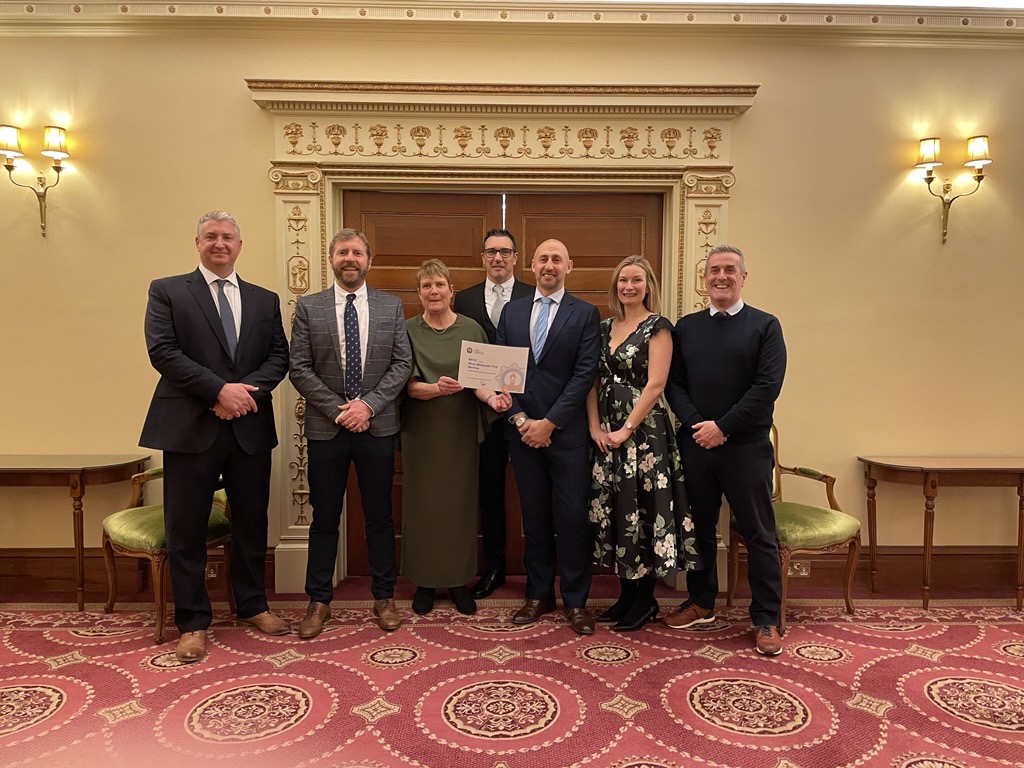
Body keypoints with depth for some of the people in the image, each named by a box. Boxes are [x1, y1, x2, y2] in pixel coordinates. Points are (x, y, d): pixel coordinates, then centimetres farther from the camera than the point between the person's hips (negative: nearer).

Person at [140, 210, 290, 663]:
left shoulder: (265, 300, 13)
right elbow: (162, 351, -8)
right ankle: (193, 622, 18)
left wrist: (248, 390, -12)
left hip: (250, 426, 3)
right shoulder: (167, 291, 4)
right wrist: (220, 389, -17)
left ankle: (252, 606, 29)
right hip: (190, 426, -3)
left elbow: (278, 356, 6)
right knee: (186, 529, 4)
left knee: (252, 522, 12)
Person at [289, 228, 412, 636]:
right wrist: (337, 409, -11)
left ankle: (384, 597, 24)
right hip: (325, 427, 0)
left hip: (377, 426, 1)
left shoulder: (391, 306, 5)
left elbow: (402, 363, 0)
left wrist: (368, 404, -12)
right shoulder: (308, 307, 2)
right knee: (324, 519, 9)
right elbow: (299, 369, -2)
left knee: (380, 517, 10)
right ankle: (319, 601, 23)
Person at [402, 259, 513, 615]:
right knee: (423, 502, 5)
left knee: (460, 501, 6)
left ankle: (459, 580, 21)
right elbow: (408, 385, -5)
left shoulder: (471, 329, 2)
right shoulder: (408, 330, 1)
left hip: (461, 429, 1)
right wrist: (437, 388, -25)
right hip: (421, 429, 0)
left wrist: (492, 397, -23)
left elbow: (479, 380, -1)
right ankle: (424, 581, 20)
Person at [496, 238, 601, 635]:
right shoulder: (512, 311, 11)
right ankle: (539, 594, 24)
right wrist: (519, 417, -5)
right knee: (534, 516, 11)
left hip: (567, 431, -3)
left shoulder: (586, 313, 0)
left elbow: (585, 374, -7)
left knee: (572, 517, 1)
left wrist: (550, 422, -12)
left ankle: (575, 601, 16)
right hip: (522, 429, 3)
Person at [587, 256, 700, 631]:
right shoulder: (605, 326, 12)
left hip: (643, 428, -6)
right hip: (607, 430, 6)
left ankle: (645, 599, 15)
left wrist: (627, 429, -15)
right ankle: (626, 593, 23)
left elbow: (655, 385, -13)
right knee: (610, 507, 9)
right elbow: (593, 380, 8)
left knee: (641, 508, -1)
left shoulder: (658, 327, -5)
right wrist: (595, 426, -3)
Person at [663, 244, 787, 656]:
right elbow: (673, 383, 5)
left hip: (746, 447, -3)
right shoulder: (686, 327, 10)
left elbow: (768, 386, -9)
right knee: (700, 527, 14)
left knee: (759, 534, 4)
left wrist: (723, 427, -15)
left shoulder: (765, 325, 1)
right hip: (695, 445, 3)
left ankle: (766, 620, 17)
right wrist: (695, 424, -10)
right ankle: (701, 603, 31)